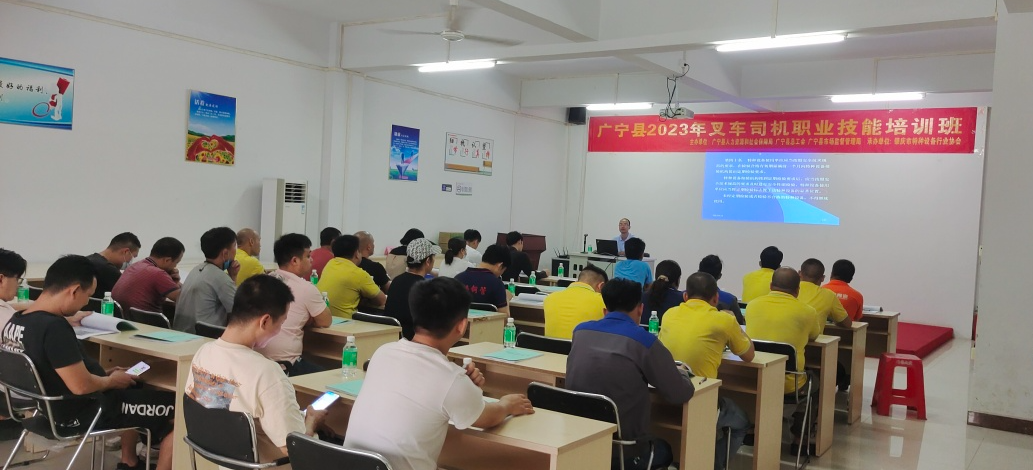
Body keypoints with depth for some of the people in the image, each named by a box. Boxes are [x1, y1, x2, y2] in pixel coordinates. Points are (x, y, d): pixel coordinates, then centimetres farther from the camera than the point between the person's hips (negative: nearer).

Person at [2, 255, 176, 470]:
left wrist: (103, 373, 10)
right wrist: (112, 381, -10)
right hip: (80, 415, -10)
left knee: (137, 390, 30)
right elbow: (81, 386, -29)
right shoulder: (54, 327, -29)